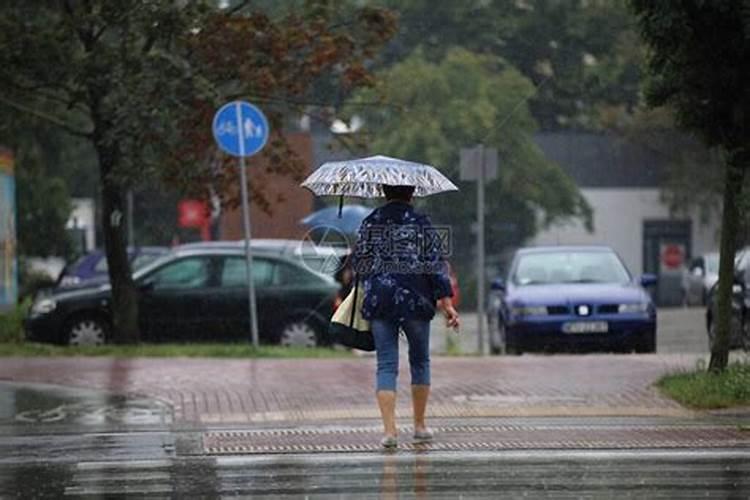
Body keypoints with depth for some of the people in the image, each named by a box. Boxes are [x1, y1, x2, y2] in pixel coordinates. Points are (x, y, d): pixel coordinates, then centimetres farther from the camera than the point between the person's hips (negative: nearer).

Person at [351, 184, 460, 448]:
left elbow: (358, 262, 8)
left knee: (386, 365, 1)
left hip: (379, 302, 1)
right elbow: (436, 265, -6)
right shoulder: (421, 223, -4)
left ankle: (390, 429, -12)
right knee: (420, 361, 16)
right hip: (415, 301, -1)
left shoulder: (370, 222, 3)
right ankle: (420, 425, 21)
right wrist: (446, 303, -3)